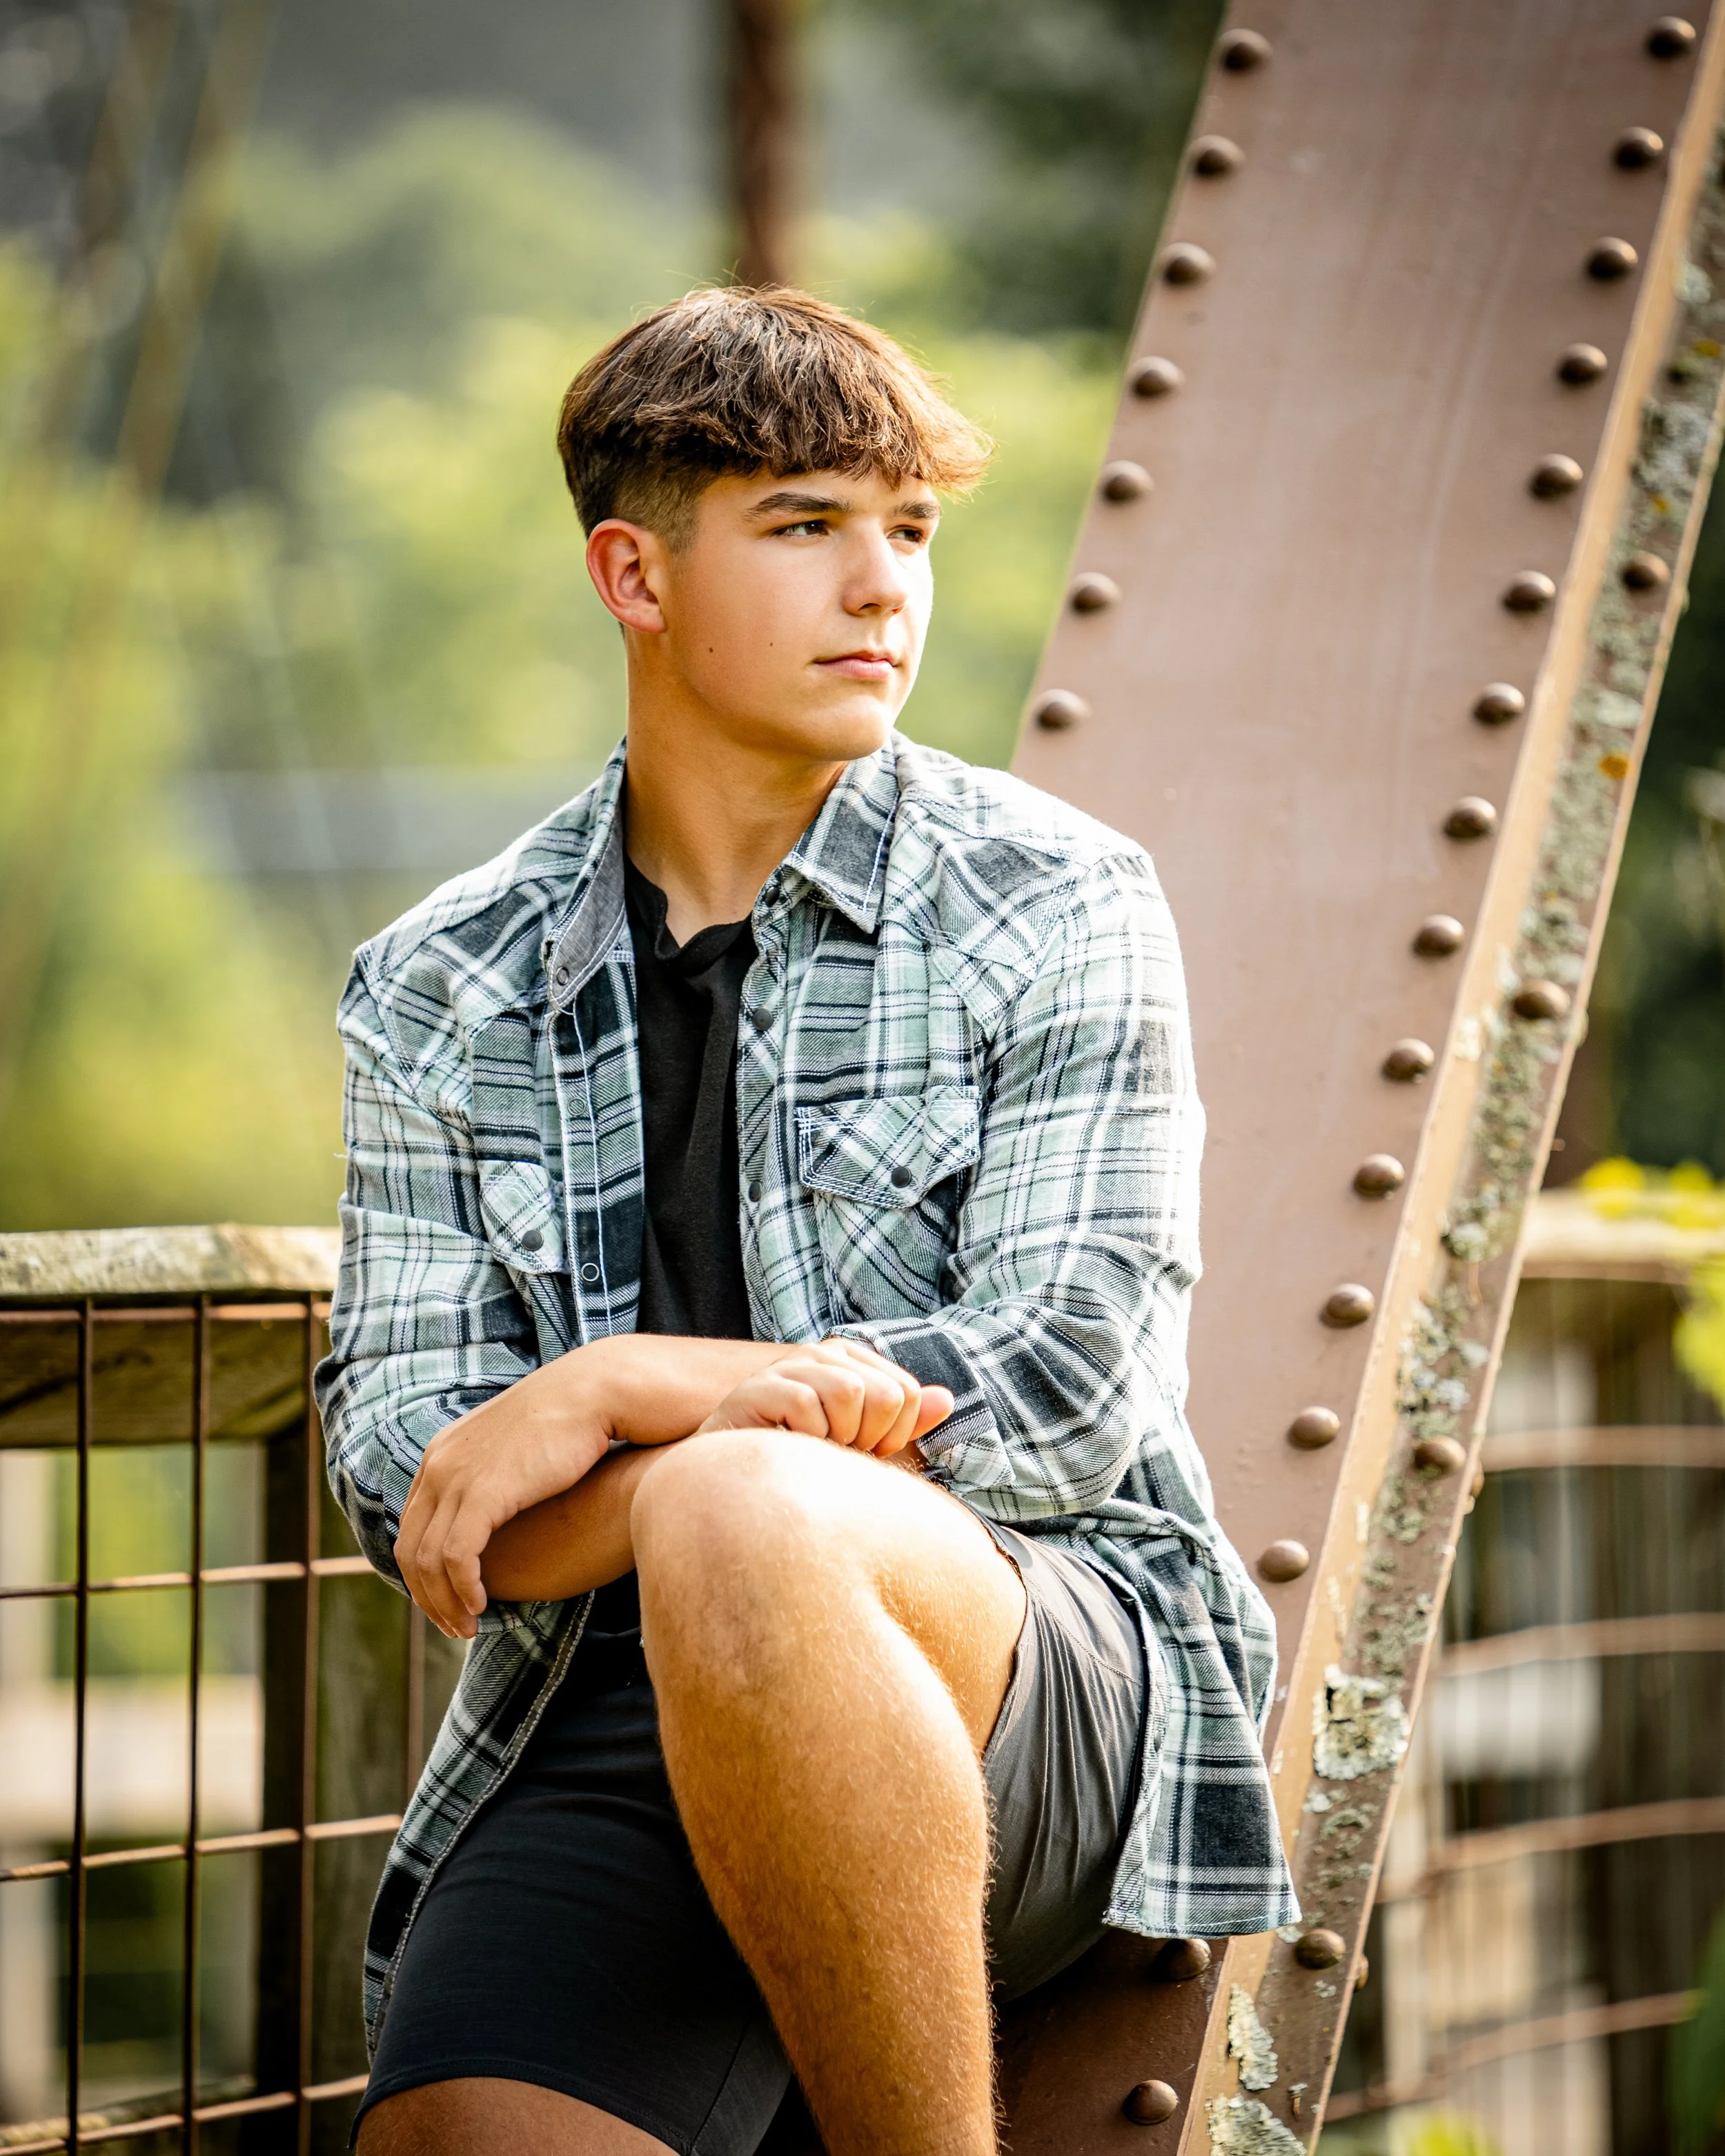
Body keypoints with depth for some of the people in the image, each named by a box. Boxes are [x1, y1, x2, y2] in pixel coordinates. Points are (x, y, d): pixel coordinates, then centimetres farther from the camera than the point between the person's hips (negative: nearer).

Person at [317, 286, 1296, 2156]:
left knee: (737, 1524, -36)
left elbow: (1072, 1389, -6)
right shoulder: (438, 997, 12)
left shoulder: (1055, 908, 4)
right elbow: (404, 1484, 5)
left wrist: (616, 1392, -8)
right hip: (607, 1731, 1)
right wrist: (694, 1420, -16)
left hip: (1058, 1684, -1)